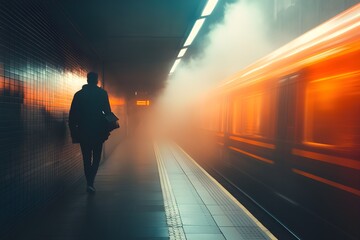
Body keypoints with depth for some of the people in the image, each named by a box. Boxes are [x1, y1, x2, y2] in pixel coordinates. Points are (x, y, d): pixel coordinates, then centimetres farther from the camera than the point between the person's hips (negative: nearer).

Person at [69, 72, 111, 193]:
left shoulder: (78, 94, 4)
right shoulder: (102, 93, -1)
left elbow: (72, 116, 1)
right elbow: (107, 112, -7)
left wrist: (74, 133, 6)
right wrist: (107, 129, 1)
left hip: (83, 132, 2)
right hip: (98, 131, -1)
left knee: (87, 158, 12)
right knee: (96, 157, 8)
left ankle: (89, 183, 15)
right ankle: (90, 183, -8)